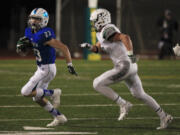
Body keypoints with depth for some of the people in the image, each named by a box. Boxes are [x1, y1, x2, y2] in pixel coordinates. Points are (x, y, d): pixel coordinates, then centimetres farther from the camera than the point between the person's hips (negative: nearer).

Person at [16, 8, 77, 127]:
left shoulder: (44, 36, -24)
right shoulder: (30, 33, 4)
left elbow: (64, 48, -24)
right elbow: (23, 53, 13)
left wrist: (70, 65, -24)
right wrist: (21, 45, -8)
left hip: (47, 69, -9)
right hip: (42, 69, 9)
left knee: (26, 92, -11)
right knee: (37, 98, 18)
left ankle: (53, 93, -1)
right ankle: (59, 117, 25)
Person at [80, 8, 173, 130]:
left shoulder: (107, 31, -13)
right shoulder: (102, 33, 17)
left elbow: (125, 37, -26)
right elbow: (97, 48, 30)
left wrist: (130, 54, -33)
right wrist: (89, 46, 9)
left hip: (124, 66, -10)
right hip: (131, 67, 10)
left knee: (97, 84, -6)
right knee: (139, 94, 19)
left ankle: (123, 104, -5)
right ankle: (164, 116, 21)